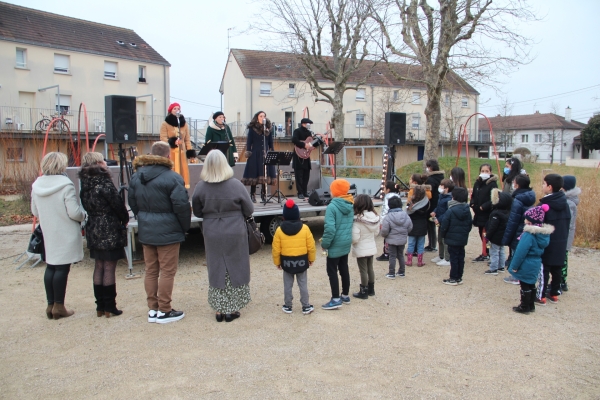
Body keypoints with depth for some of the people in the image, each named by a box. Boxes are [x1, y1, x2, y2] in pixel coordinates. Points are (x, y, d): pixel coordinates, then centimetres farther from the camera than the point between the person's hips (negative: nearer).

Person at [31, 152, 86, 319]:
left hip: (48, 234, 7)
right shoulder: (66, 185, -19)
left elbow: (35, 212, 11)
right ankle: (59, 307, 9)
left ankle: (51, 305, 22)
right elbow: (74, 212, -20)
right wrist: (84, 215, 1)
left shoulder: (37, 185, 3)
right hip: (66, 235, -6)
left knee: (51, 267, 15)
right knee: (62, 268, 1)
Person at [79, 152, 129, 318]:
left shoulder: (85, 185, 6)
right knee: (109, 268, 0)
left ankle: (100, 306, 21)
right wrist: (125, 219, 5)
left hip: (93, 231, 7)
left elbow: (88, 207, 10)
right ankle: (109, 306, 7)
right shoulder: (104, 184, -16)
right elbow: (118, 204, -12)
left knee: (99, 267, 13)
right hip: (110, 231, -7)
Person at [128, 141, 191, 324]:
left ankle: (152, 310, 22)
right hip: (167, 231, -7)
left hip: (145, 231, 7)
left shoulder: (136, 176, 6)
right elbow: (182, 205, -19)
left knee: (151, 271, 14)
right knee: (167, 271, 3)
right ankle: (164, 311, 10)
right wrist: (185, 226, -4)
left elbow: (132, 203, 12)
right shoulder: (172, 177, -17)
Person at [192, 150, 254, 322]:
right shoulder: (235, 185, -13)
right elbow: (249, 210, -5)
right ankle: (232, 310, 18)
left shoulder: (200, 187, -8)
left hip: (212, 235, 2)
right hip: (235, 234, -2)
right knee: (235, 270, 11)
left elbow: (197, 212, 3)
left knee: (216, 271, 13)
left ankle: (219, 310, 20)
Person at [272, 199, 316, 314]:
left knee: (288, 285, 12)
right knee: (303, 285, 9)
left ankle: (287, 306, 21)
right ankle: (306, 307, 16)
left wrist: (277, 262, 9)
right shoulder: (304, 228, -9)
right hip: (301, 261, 0)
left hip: (286, 262, 0)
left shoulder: (280, 230, -9)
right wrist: (311, 259, 10)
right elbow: (311, 246, -5)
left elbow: (276, 249, -5)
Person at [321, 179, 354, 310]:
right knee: (344, 269, 18)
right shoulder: (351, 205, 4)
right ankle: (345, 295, 29)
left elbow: (330, 228, -25)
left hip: (335, 245, -8)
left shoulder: (332, 206, -21)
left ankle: (336, 299, 6)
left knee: (332, 271, 3)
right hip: (346, 243, 8)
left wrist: (325, 244, -14)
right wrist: (347, 237, 17)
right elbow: (351, 224, 9)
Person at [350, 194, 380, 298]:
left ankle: (363, 292, 18)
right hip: (372, 247, 6)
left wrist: (351, 242, -4)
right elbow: (376, 232, 7)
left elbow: (354, 238, -23)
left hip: (361, 249, -6)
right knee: (370, 268, 20)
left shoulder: (357, 219, -25)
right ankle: (371, 289, 34)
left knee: (363, 271, 6)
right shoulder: (375, 217, -4)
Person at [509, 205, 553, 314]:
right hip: (536, 264, 8)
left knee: (525, 286, 4)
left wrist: (514, 266, -13)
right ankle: (531, 305, 30)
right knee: (531, 285, 19)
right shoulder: (544, 233, 2)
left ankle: (524, 307, 14)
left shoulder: (529, 235, -25)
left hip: (526, 265, -8)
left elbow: (521, 252, -23)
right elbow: (541, 248, 12)